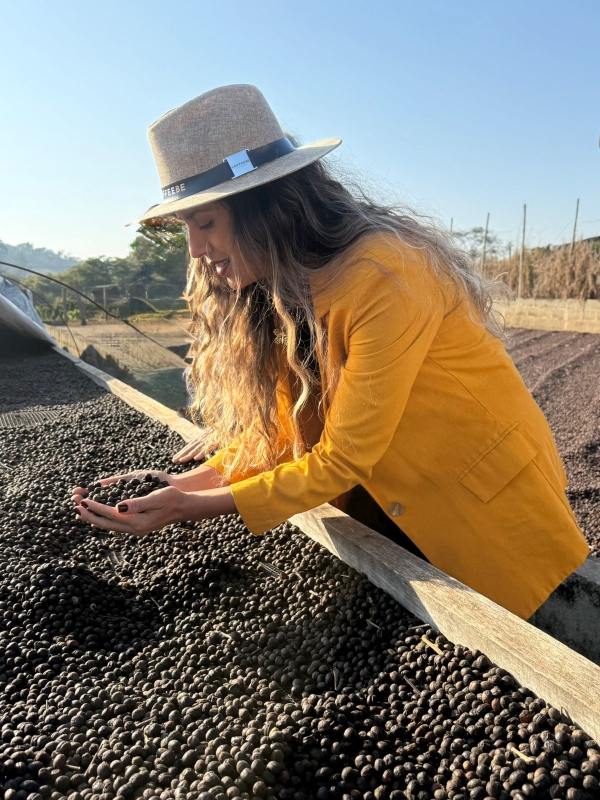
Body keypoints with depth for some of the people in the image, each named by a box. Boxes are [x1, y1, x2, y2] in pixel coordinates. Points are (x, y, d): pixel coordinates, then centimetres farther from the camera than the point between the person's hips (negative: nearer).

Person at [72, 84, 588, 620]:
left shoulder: (384, 278, -31)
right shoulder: (284, 289, -5)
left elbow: (339, 461, -27)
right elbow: (281, 431, -4)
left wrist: (190, 508, -25)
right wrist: (181, 484, -17)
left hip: (493, 514, -6)